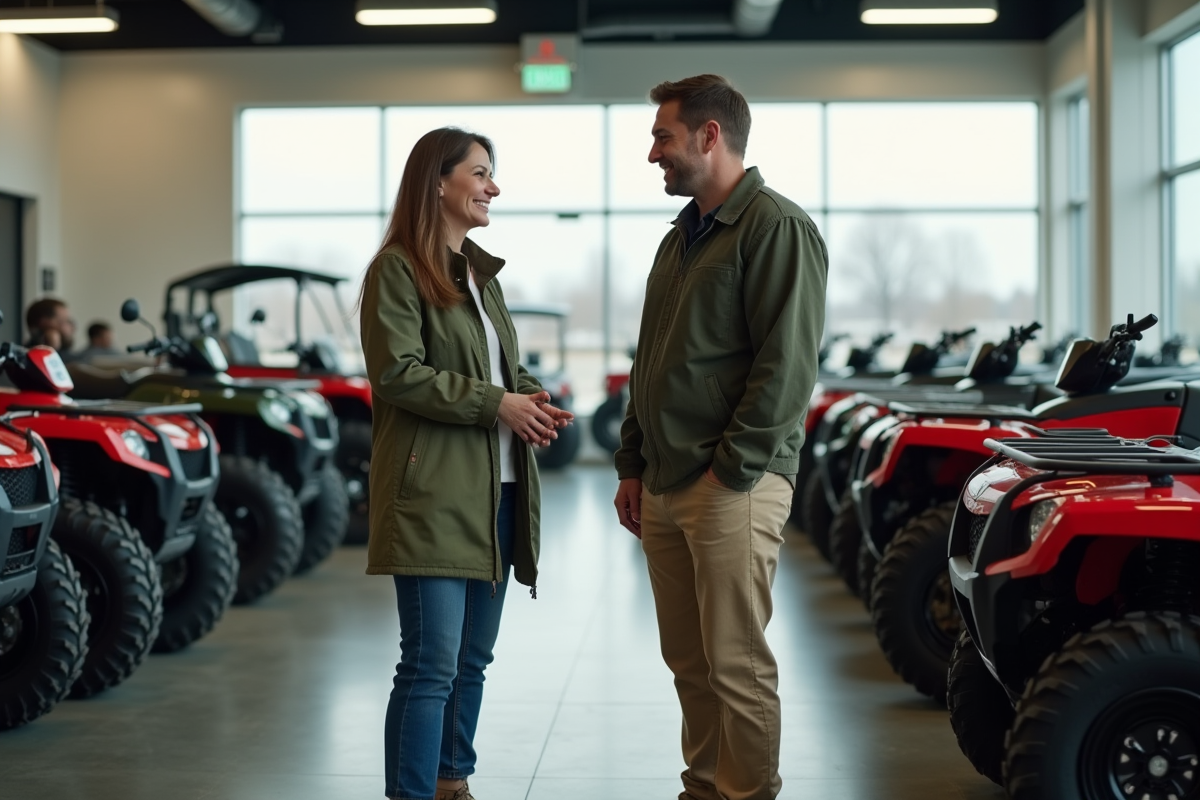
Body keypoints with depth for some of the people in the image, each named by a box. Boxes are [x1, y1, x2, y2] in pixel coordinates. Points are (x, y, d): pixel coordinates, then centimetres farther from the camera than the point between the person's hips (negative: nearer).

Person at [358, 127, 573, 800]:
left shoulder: (481, 271, 19)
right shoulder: (398, 269, -7)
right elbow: (398, 373, -15)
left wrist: (533, 398, 1)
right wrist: (495, 402, -17)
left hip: (495, 491, 8)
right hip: (434, 491, -8)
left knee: (474, 657, 14)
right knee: (432, 664, -9)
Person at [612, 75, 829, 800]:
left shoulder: (777, 227, -9)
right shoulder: (682, 238, 20)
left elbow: (787, 366, -16)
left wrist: (729, 471, -17)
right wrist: (633, 466, 19)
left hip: (733, 486, -8)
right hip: (666, 487, 9)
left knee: (738, 664, -5)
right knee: (689, 660, 12)